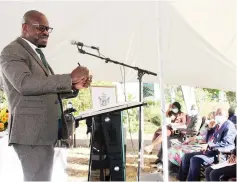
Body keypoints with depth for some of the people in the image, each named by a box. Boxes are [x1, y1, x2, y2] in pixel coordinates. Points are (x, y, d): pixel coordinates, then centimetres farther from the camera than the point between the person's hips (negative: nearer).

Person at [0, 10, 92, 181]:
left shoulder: (38, 54, 21)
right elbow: (25, 84, -24)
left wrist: (74, 86, 1)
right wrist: (70, 77, -25)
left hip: (46, 130, 9)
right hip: (32, 131, -9)